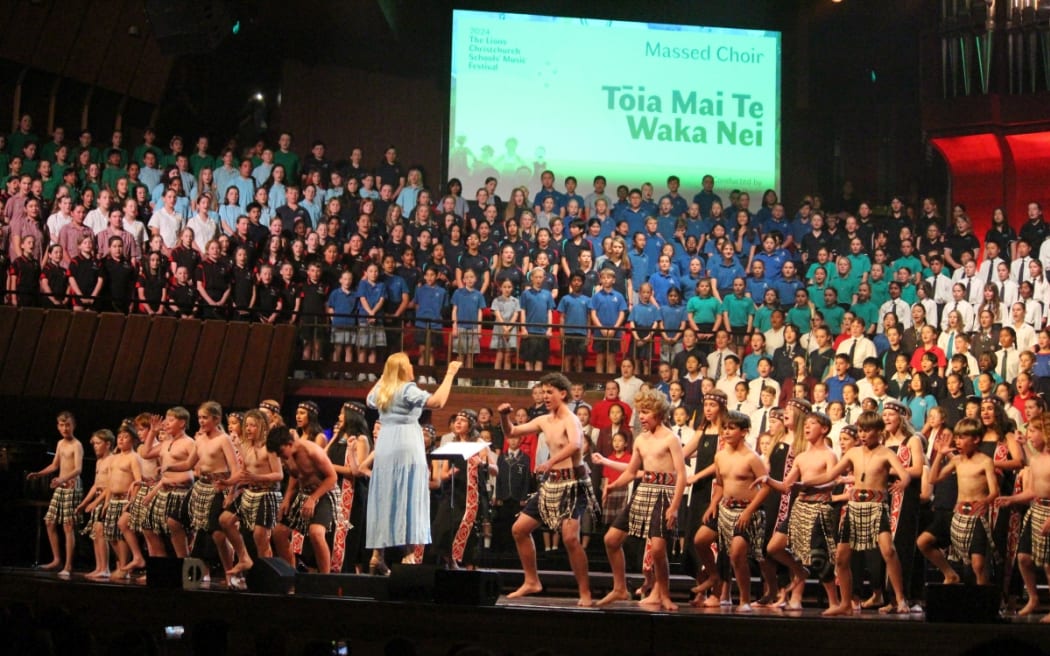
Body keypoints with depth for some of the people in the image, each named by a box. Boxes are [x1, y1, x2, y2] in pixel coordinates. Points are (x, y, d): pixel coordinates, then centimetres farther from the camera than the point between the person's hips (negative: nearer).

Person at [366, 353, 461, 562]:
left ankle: (379, 548, 6)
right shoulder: (408, 389, -8)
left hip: (384, 446, 6)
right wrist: (450, 374, -13)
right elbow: (437, 401, -20)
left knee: (384, 498, 8)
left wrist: (384, 377, 35)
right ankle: (409, 551, -11)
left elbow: (369, 400, 37)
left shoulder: (380, 390, 12)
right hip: (407, 445, -6)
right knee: (408, 497, -6)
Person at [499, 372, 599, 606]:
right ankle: (532, 581, 21)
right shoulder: (544, 421, 9)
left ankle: (585, 592, -10)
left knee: (570, 538, -21)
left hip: (573, 483, -9)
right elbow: (511, 432, 15)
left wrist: (551, 461, -50)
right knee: (519, 529, 9)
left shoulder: (570, 420, -16)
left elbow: (575, 444, -37)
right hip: (551, 482, 9)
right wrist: (505, 416, -6)